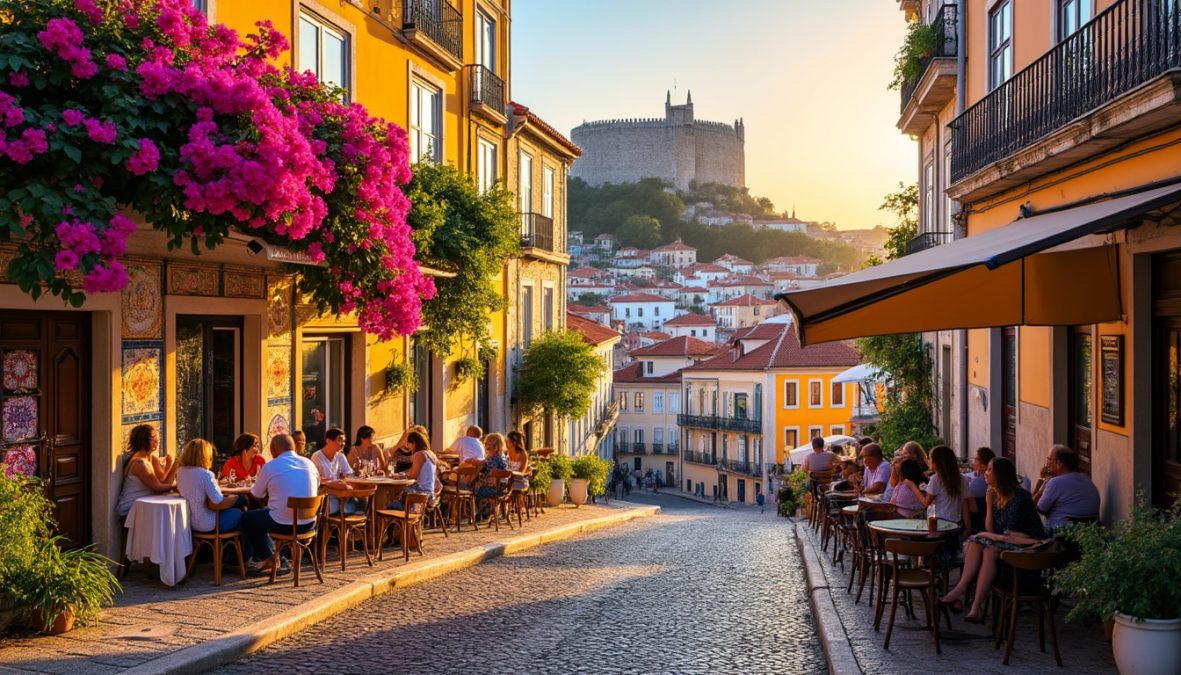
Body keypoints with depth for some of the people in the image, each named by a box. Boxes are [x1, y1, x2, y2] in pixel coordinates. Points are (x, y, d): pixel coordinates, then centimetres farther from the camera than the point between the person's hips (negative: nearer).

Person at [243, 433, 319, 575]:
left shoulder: (270, 467, -6)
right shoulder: (309, 464, 7)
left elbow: (256, 495, 5)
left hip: (283, 523, -6)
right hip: (309, 523, 6)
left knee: (247, 518, 22)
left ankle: (268, 559, 25)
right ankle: (276, 559, 30)